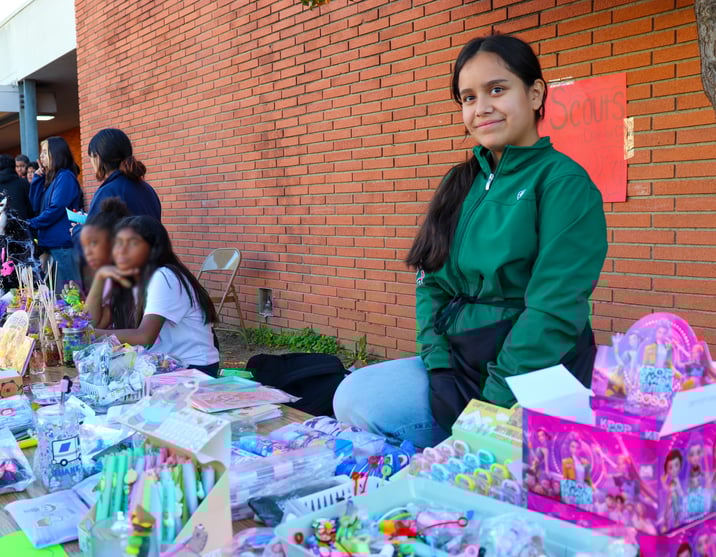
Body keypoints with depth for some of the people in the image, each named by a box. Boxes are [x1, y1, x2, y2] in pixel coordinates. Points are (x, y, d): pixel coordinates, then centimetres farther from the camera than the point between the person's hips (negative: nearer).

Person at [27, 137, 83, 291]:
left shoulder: (65, 177, -9)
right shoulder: (50, 178, 17)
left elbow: (56, 209, -17)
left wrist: (31, 224, -10)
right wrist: (38, 177, 9)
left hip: (62, 243, -9)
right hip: (51, 243, 9)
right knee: (55, 291, 12)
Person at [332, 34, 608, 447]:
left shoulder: (564, 183, -8)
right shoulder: (461, 184, 12)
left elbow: (555, 308, -16)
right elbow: (433, 282, 9)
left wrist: (496, 400, -18)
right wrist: (439, 366, -6)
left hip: (533, 374, -6)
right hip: (458, 362, 6)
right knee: (353, 398, -14)